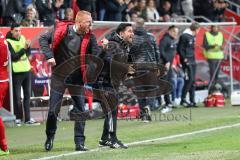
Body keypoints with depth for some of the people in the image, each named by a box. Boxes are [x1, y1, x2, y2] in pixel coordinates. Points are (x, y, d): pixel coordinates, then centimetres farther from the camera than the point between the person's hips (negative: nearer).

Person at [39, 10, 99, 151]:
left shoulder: (90, 37, -5)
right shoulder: (63, 30, -10)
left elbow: (96, 55, -11)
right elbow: (44, 39, -3)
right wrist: (49, 56, -14)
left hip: (77, 77, 2)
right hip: (59, 76, -2)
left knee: (80, 110, -1)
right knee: (54, 109, 4)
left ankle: (80, 143, 6)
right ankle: (50, 138, 25)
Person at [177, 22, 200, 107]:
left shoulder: (193, 36, 15)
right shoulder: (184, 36, -11)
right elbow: (180, 49, -13)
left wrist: (193, 58, 13)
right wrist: (184, 59, -16)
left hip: (193, 61, 9)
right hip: (187, 61, -9)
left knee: (192, 81, 8)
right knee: (189, 79, -13)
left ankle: (192, 101, 10)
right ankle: (183, 99, -8)